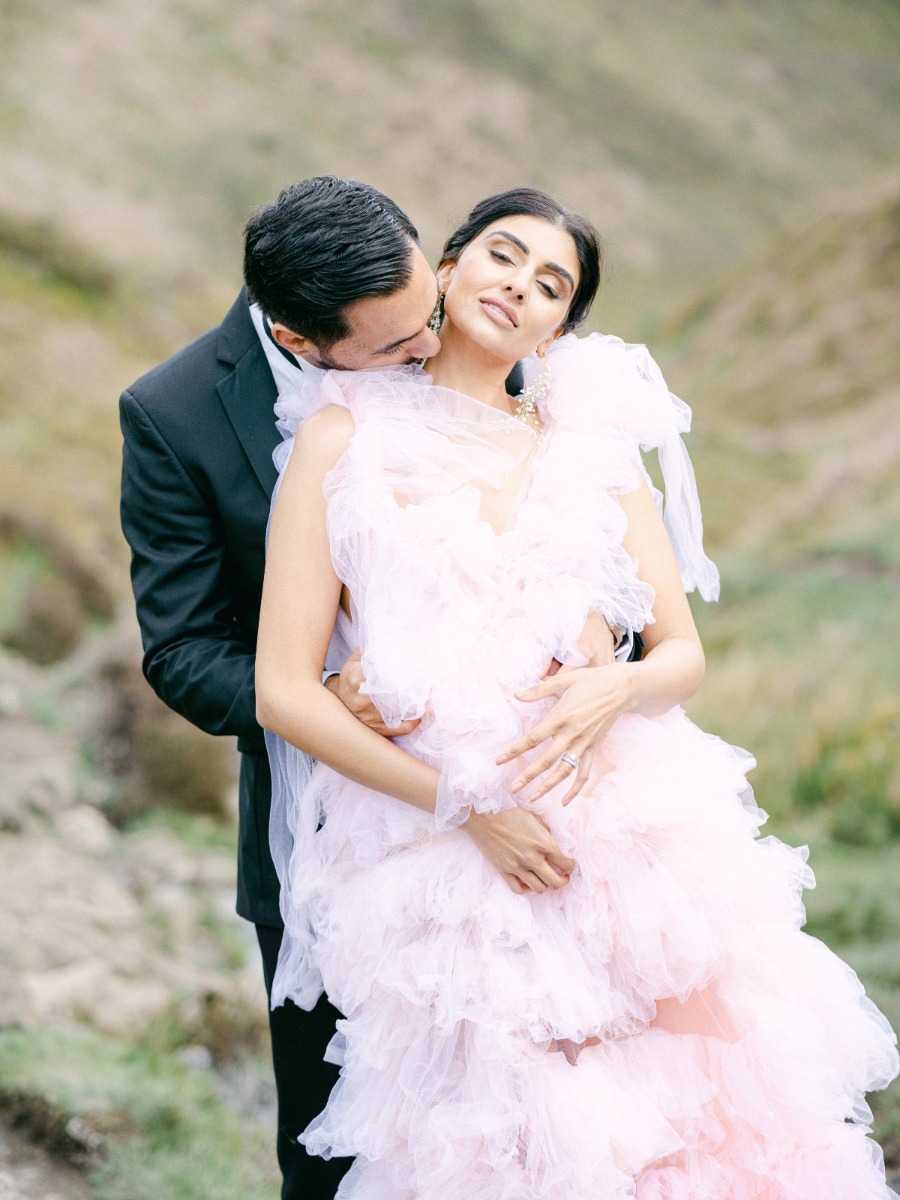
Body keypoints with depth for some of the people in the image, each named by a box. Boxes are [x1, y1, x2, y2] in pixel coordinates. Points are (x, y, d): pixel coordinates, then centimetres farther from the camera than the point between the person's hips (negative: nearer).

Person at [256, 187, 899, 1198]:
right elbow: (284, 693, -3)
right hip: (440, 851, -2)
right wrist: (466, 805, -10)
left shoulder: (593, 442, 11)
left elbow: (684, 655, 12)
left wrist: (614, 691, -12)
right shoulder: (345, 438, 2)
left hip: (633, 837, 3)